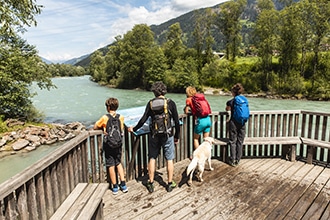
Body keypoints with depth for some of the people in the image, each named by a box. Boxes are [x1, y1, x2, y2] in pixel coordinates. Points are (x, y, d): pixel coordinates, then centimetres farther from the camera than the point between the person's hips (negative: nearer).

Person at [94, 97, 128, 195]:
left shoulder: (105, 118, -12)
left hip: (109, 145, -3)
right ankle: (123, 185, 20)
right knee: (119, 163, 20)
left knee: (111, 165, 9)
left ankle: (115, 187, 18)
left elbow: (95, 127, -2)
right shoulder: (121, 117, -3)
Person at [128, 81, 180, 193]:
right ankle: (170, 184, 21)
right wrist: (177, 136, 9)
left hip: (154, 135, 1)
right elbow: (177, 122, -3)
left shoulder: (151, 103, -3)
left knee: (152, 158, 14)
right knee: (169, 159, 11)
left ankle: (151, 183, 23)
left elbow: (143, 120, -3)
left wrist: (134, 129, 12)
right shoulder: (171, 103, -4)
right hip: (168, 135, -1)